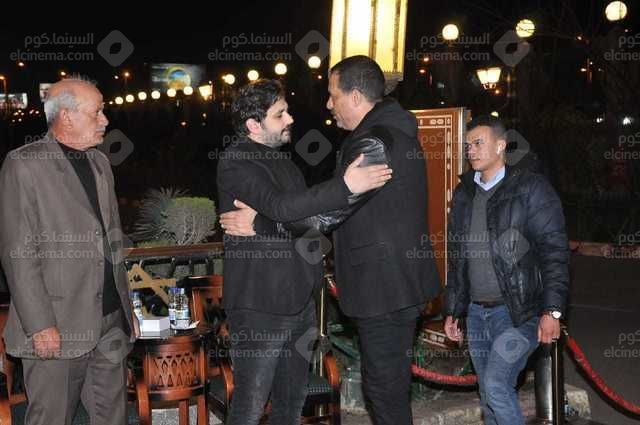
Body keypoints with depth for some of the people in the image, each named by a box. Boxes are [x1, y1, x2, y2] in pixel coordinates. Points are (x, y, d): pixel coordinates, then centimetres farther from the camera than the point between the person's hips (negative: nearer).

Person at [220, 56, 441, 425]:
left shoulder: (374, 143, -20)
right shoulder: (395, 132, 13)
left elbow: (330, 210, -24)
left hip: (384, 287, -10)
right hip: (401, 283, 10)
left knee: (385, 388, 0)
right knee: (393, 384, 20)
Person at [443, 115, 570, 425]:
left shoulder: (531, 188, -6)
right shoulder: (464, 194, 12)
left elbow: (554, 251, -10)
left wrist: (552, 311, -16)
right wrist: (452, 311, 16)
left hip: (518, 310, -6)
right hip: (476, 312, 6)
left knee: (496, 384, -15)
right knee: (489, 395, 11)